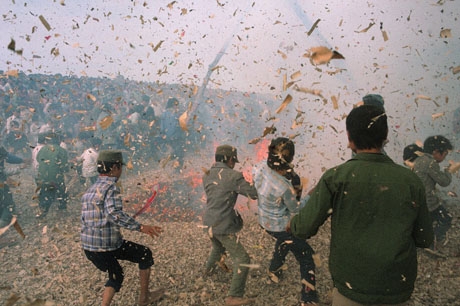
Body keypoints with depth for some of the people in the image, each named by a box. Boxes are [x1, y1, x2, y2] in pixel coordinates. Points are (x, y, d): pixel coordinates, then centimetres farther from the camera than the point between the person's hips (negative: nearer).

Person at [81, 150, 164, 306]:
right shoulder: (111, 187, -14)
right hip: (107, 244, -8)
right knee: (145, 254, 12)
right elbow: (115, 214, -30)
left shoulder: (90, 190, 13)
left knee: (116, 275, 28)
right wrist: (141, 227, -34)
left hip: (88, 246, 9)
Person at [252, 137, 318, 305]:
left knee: (284, 241, 37)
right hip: (281, 226, -8)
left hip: (264, 221, 8)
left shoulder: (260, 167, -20)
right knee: (306, 258, 9)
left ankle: (274, 271, 56)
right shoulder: (284, 187, -35)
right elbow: (295, 208, -17)